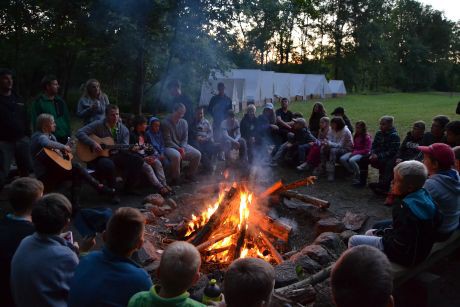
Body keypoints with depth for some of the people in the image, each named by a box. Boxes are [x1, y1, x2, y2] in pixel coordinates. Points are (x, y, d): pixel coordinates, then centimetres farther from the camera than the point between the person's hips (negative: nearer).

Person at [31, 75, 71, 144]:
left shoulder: (60, 101, 13)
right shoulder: (38, 102, -4)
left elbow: (67, 118, 16)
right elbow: (36, 122, -6)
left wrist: (68, 135, 9)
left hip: (63, 138, 6)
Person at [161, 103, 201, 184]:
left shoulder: (184, 122, 7)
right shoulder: (166, 123, -12)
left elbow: (185, 138, 7)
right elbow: (168, 141, -15)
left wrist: (183, 148, -12)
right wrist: (178, 149, -21)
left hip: (182, 146, 6)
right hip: (169, 147, -6)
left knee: (197, 154, -13)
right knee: (176, 156, -39)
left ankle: (190, 175, 8)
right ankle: (175, 179, -18)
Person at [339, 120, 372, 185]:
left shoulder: (367, 137, -9)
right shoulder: (356, 136, 12)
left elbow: (367, 150, -12)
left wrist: (356, 152, -17)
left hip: (362, 154, -7)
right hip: (354, 152, 7)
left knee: (351, 160, -36)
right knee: (342, 159, -18)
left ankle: (358, 177, -17)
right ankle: (353, 173, -3)